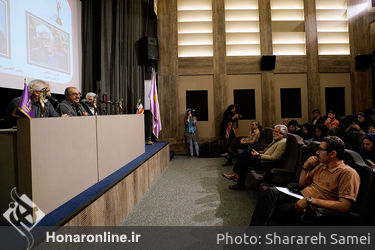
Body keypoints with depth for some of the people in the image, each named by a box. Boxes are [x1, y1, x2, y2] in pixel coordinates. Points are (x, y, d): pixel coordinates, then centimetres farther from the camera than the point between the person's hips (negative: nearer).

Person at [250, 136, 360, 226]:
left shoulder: (348, 173, -9)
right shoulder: (321, 165, 15)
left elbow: (345, 206, -20)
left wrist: (311, 200, -22)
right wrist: (306, 167, 5)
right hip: (300, 198, 7)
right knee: (271, 192, -21)